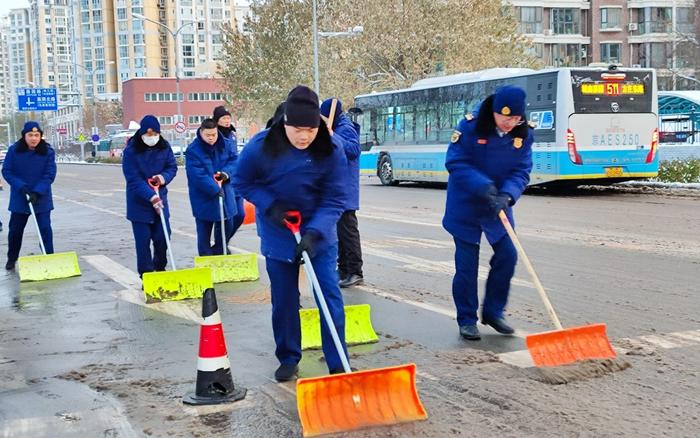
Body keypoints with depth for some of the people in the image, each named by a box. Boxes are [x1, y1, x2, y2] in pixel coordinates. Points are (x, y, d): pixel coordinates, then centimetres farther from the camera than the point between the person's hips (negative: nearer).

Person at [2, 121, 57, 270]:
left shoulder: (48, 151, -10)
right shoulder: (13, 150, -8)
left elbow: (50, 175, -11)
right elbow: (6, 171, -5)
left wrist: (37, 192, -21)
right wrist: (21, 187, -18)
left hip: (42, 198, -1)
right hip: (19, 198, 1)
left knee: (45, 228, -6)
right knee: (15, 229, 12)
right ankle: (12, 259, 29)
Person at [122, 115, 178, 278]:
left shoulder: (164, 147, -1)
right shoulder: (131, 150, -14)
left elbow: (172, 166, 7)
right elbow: (133, 179, -18)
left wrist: (164, 177, -16)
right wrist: (151, 196, -27)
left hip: (160, 198, 4)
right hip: (139, 202, -4)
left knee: (162, 237, 6)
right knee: (143, 240, -1)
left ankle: (160, 268, 27)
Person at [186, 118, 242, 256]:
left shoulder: (226, 144, 1)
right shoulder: (193, 150, -14)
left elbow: (234, 159, -1)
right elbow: (197, 174, -22)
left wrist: (226, 173, -21)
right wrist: (215, 189, -28)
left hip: (225, 192, 4)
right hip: (203, 197, -4)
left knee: (227, 224, 13)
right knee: (204, 230, 4)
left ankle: (218, 251, 34)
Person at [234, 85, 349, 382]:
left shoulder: (332, 150, -20)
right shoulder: (260, 147, -20)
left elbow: (335, 199, -18)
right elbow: (242, 182, -5)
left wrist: (314, 232, -31)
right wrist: (269, 205, -20)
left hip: (319, 233, 0)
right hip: (278, 233, 0)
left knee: (330, 296, -4)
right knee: (284, 299, 8)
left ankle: (338, 365, 4)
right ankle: (288, 359, 26)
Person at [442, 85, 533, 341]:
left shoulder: (524, 134, -7)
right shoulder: (470, 126, -18)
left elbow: (521, 172, -7)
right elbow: (455, 162, -17)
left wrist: (507, 195, -26)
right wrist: (481, 185, -30)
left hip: (497, 206, 4)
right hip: (466, 206, -4)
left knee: (507, 256, 1)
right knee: (467, 264, 1)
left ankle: (493, 312, 20)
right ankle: (467, 320, 15)